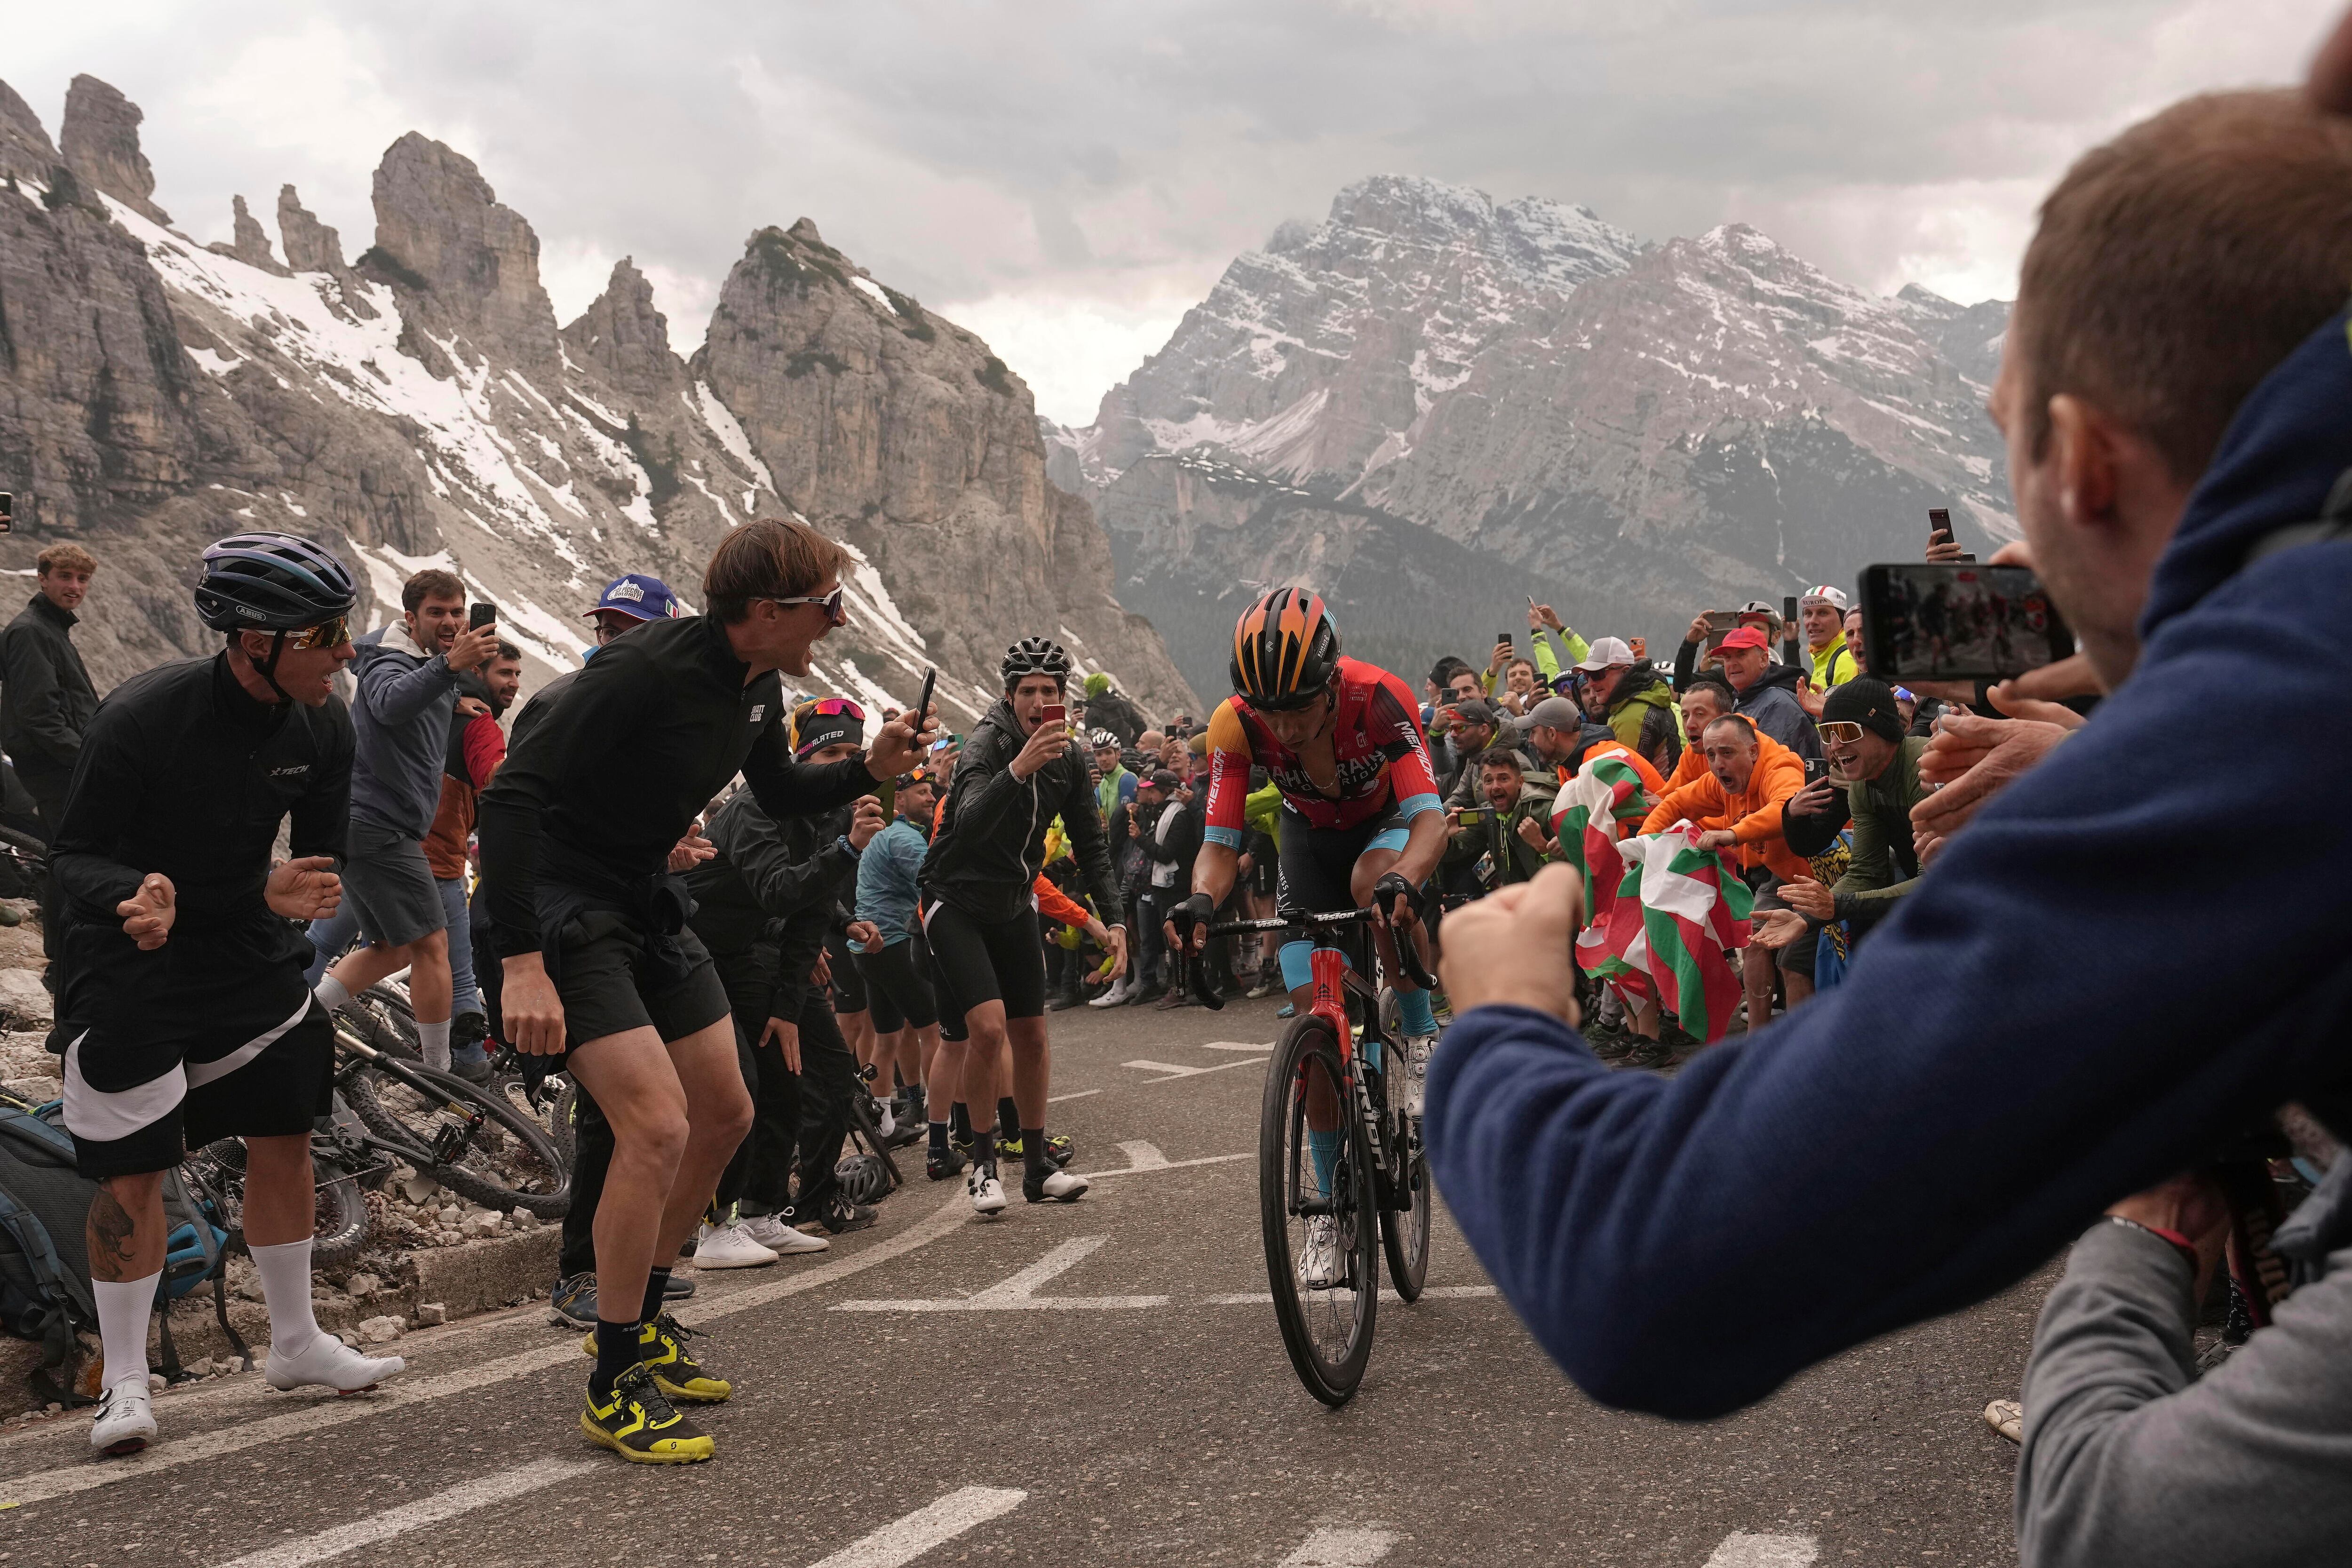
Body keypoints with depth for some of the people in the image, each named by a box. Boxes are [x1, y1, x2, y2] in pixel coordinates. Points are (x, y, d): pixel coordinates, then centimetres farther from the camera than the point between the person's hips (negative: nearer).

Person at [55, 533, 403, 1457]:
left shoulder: (323, 727, -10)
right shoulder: (141, 717, -27)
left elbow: (322, 856, 1)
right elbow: (69, 856, -20)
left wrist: (289, 893, -24)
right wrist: (136, 895, -42)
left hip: (246, 946, 5)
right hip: (126, 963, -5)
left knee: (285, 1132, 7)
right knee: (132, 1169, -5)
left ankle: (295, 1344, 23)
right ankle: (124, 1382, 9)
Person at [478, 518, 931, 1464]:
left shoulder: (758, 686, 1)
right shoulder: (645, 672, -27)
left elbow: (780, 795, 19)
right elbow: (510, 797, -29)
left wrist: (869, 771, -2)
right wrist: (522, 965, -35)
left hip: (647, 903, 10)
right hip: (563, 906, -9)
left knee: (725, 1116, 13)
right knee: (657, 1125, -20)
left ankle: (639, 1320, 31)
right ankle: (614, 1389, -6)